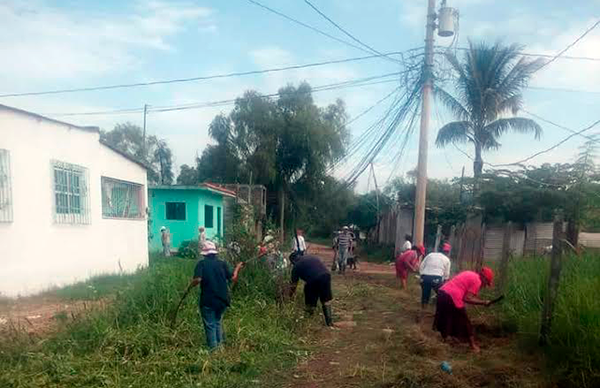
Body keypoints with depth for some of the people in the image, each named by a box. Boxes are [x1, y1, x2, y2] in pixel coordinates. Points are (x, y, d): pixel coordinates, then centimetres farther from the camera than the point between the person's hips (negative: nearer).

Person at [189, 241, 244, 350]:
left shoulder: (202, 263, -6)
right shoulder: (222, 263, 1)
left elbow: (198, 279, -20)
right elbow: (233, 279, -2)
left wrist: (190, 285, 0)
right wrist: (237, 268, 13)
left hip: (207, 301, -3)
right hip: (222, 299, 4)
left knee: (210, 325, 8)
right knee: (218, 322, 22)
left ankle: (213, 348, 11)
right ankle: (220, 344, 25)